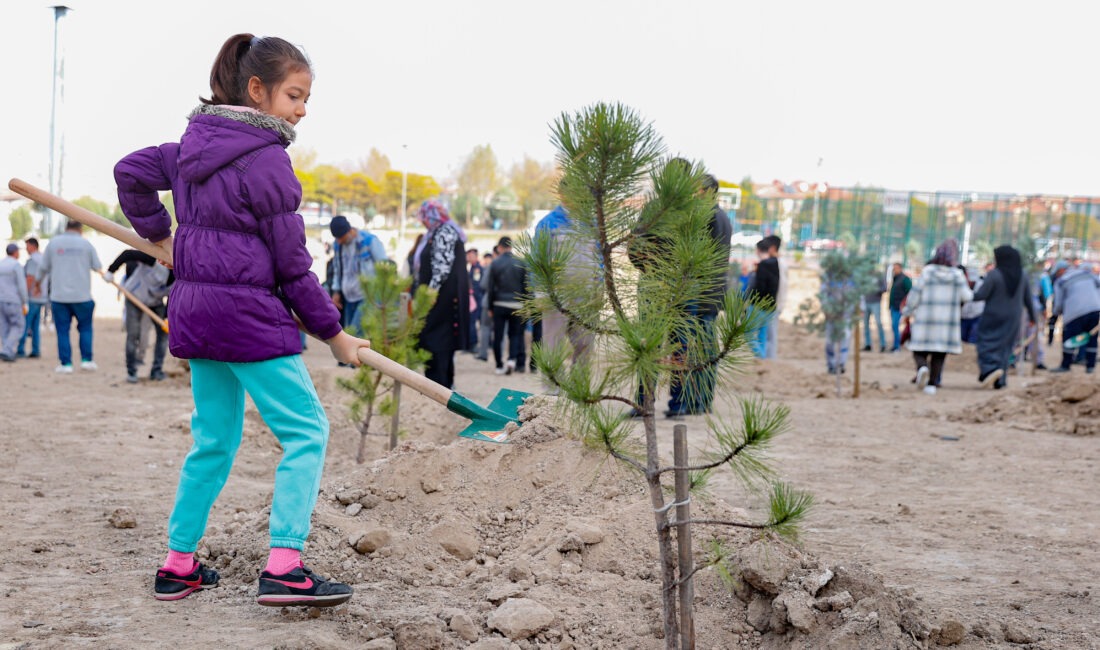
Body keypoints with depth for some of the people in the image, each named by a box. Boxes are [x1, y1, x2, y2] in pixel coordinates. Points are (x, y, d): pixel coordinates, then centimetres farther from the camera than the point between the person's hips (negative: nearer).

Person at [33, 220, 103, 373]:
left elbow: (43, 267, 10)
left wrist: (38, 282, 28)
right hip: (82, 296, 0)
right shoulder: (86, 244, 1)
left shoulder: (54, 243, 4)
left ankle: (66, 363, 1)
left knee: (63, 330, 4)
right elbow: (98, 267, 6)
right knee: (85, 327, 12)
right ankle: (86, 360, 7)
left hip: (59, 296, 0)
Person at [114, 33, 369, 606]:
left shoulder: (197, 144, 10)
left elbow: (131, 172, 20)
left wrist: (157, 234, 28)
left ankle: (177, 564, 19)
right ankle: (283, 567, -14)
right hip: (249, 315, -9)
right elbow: (292, 265, -11)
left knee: (214, 440, 17)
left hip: (196, 311, 9)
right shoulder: (266, 160, -13)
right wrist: (334, 333, -3)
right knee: (306, 431, -5)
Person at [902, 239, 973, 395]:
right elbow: (966, 296, -2)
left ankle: (922, 367, -23)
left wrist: (908, 311, 8)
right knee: (939, 353, 9)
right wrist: (971, 293, 22)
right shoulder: (957, 274, -2)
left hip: (925, 319, -1)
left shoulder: (927, 271, -5)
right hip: (947, 322, 1)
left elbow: (916, 293, -4)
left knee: (919, 350, 6)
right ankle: (932, 383, 3)